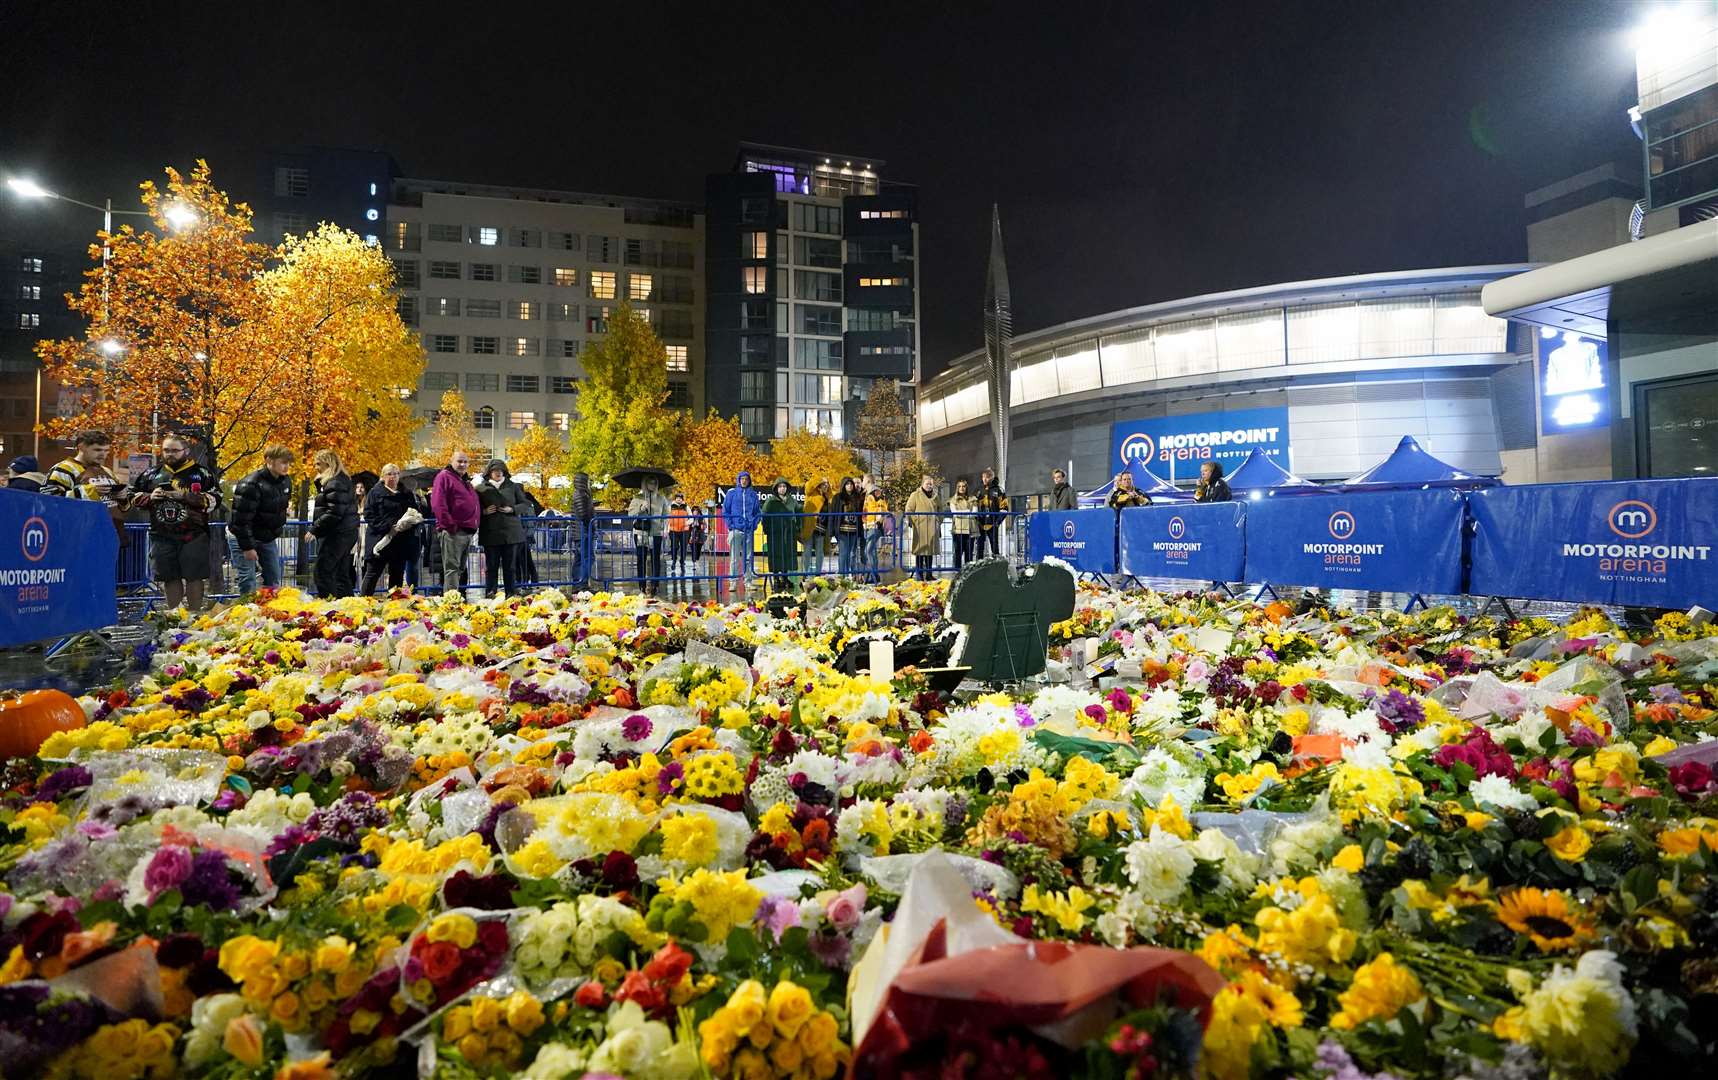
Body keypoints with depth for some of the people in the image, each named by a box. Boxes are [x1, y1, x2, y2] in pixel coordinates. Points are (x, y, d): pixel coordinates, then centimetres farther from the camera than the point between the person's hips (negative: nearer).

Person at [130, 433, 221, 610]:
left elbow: (214, 499, -7)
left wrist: (186, 496, -16)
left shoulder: (202, 474, 2)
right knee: (170, 578, 10)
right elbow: (135, 497, 18)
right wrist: (150, 498, -4)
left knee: (194, 577, -1)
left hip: (193, 535, -4)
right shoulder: (151, 474, 13)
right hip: (162, 536, 4)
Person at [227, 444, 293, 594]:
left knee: (274, 580, 10)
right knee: (248, 583, -6)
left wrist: (286, 510, 1)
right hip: (242, 537, -7)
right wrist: (247, 547, -23)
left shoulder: (286, 481, -2)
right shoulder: (251, 485, -26)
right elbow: (240, 519, -25)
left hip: (267, 538, 7)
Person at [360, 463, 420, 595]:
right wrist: (389, 527, -18)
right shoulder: (375, 492, 2)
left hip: (401, 542, 4)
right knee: (373, 573, -3)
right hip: (380, 539, -4)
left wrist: (408, 524, -8)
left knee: (397, 574, 8)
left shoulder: (407, 494, 14)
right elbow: (369, 515, -6)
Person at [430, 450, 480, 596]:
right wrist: (449, 525, -19)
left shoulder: (466, 481, 23)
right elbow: (437, 504, -15)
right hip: (453, 531, -9)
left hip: (468, 532, 9)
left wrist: (475, 524, 18)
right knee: (452, 568, -10)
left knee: (460, 569, 13)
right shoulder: (444, 477, -4)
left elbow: (475, 505, 31)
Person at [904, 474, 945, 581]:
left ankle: (928, 574, 13)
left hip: (932, 528, 4)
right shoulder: (915, 495, 2)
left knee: (931, 550, 6)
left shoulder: (936, 497, 15)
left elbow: (941, 510, 24)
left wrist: (939, 522, 14)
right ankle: (919, 574, 1)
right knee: (920, 549, -5)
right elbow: (909, 509, 0)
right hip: (920, 527, -4)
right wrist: (910, 521, -10)